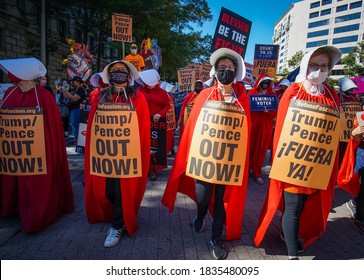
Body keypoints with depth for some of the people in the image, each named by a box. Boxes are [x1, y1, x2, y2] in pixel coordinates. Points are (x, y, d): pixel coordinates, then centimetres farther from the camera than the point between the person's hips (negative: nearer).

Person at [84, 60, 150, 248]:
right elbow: (91, 128, 7)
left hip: (128, 155, -3)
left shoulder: (137, 98, -1)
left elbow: (144, 129, -4)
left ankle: (118, 226, 24)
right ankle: (120, 216, 40)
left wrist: (141, 154, -6)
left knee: (124, 192, 5)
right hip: (103, 154, 4)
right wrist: (90, 153, 4)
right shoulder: (100, 98, 8)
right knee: (106, 192, 13)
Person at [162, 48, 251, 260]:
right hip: (204, 156, 0)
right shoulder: (204, 95, 1)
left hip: (229, 159, 1)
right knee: (202, 198, 3)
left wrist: (242, 161, -2)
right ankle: (201, 215, 39)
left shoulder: (242, 100, 4)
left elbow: (246, 132, 3)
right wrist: (190, 156, -5)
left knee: (222, 199, 9)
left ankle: (217, 239, 30)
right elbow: (192, 126, -1)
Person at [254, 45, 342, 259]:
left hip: (316, 165, 4)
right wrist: (279, 160, -5)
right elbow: (281, 127, -4)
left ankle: (290, 234, 42)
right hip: (292, 162, -4)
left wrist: (331, 168, 5)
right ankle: (293, 255, 11)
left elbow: (334, 134, 6)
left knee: (306, 206, 17)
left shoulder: (332, 97, 6)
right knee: (293, 207, 0)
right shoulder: (292, 92, -3)